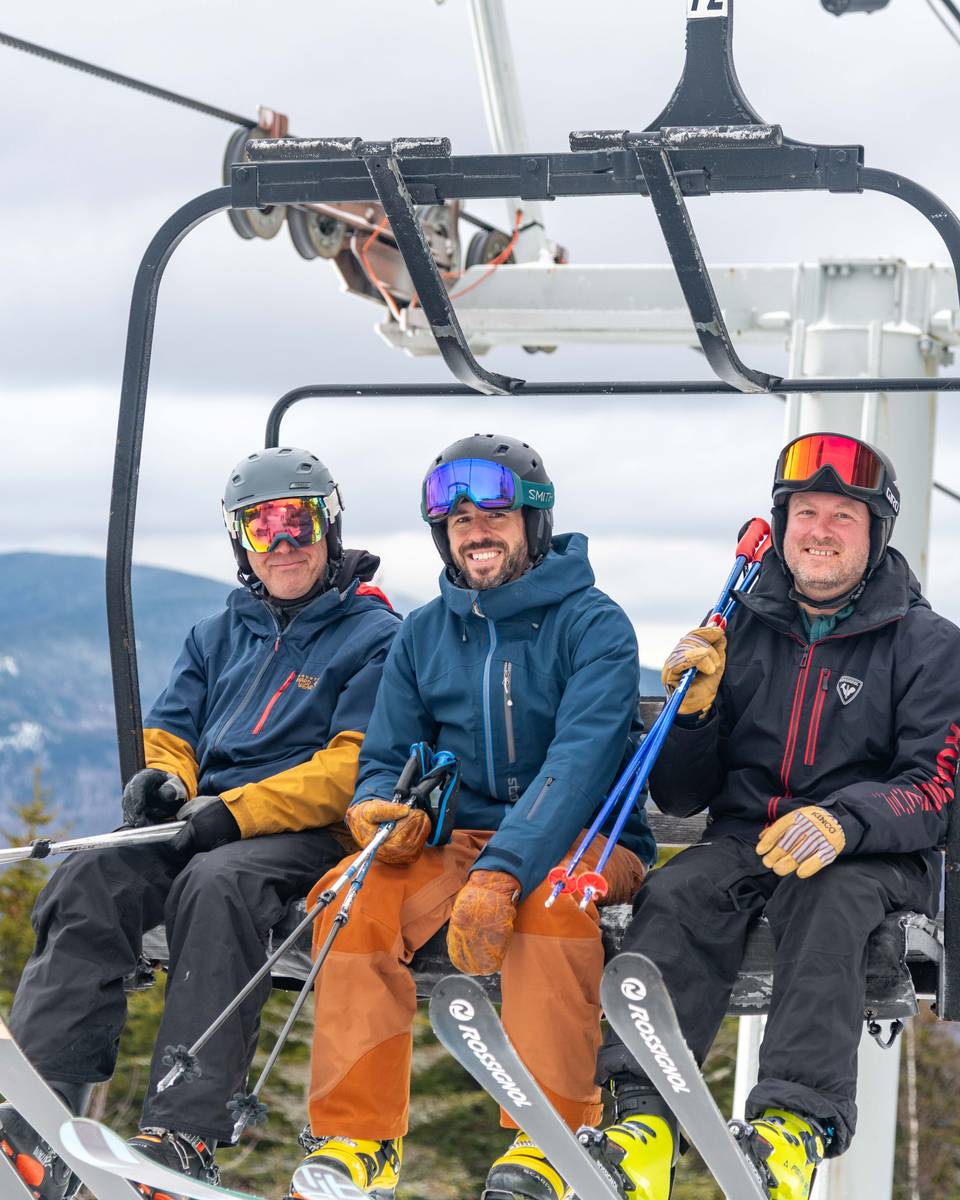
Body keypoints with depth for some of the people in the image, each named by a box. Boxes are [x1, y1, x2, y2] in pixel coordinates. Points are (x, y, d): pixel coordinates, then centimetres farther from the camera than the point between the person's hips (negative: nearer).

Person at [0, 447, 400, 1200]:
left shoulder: (374, 637, 5)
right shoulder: (218, 636, 26)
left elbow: (351, 769, -7)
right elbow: (170, 732, 23)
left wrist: (236, 812, -19)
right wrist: (162, 778, -4)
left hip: (306, 835, -5)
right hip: (202, 825, 5)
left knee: (216, 884, -39)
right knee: (91, 881, -26)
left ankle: (184, 1136, -47)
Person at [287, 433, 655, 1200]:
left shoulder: (592, 624, -7)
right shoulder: (424, 635, 10)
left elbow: (581, 761, -21)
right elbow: (387, 756, 12)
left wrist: (502, 872, -34)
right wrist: (374, 808, -15)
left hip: (581, 844, -4)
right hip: (456, 840, 4)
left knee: (549, 898, -38)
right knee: (354, 892, -24)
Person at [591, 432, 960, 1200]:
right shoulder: (740, 632, 12)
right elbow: (680, 798, 13)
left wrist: (843, 821, -27)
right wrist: (693, 706, -7)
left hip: (874, 859, -3)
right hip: (744, 842, 3)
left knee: (827, 898, -36)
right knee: (676, 894, -29)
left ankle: (797, 1122, -46)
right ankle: (647, 1118, -41)